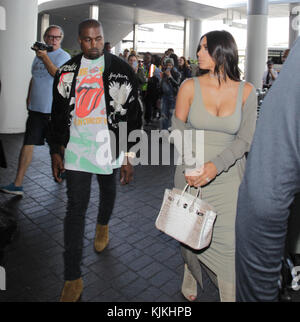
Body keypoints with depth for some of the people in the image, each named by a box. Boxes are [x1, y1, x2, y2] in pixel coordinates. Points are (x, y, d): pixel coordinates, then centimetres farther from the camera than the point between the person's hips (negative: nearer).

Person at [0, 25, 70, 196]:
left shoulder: (63, 56, -3)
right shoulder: (39, 53, 17)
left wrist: (45, 57, -18)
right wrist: (29, 97, 21)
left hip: (53, 110, -5)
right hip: (36, 108, 5)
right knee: (28, 144, 0)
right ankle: (18, 184, 2)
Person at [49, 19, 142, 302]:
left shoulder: (121, 69, -3)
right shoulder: (66, 71, 5)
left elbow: (133, 114, -4)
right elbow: (58, 114, 10)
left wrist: (129, 155, -7)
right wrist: (56, 151, 6)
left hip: (109, 148, 0)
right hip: (76, 149, 1)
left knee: (108, 192, 21)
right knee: (76, 208, -1)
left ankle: (102, 226, 56)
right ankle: (72, 278, 9)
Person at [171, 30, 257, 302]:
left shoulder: (246, 91, -2)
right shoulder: (190, 87, -3)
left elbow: (244, 139, -6)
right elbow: (179, 131, 0)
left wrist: (215, 165, -21)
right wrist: (191, 164, -16)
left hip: (227, 177, 0)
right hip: (191, 176, 1)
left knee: (228, 241, 1)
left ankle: (230, 295, 24)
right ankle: (190, 285, 41)